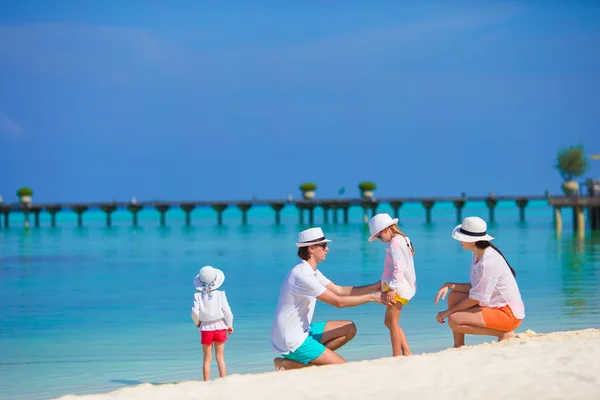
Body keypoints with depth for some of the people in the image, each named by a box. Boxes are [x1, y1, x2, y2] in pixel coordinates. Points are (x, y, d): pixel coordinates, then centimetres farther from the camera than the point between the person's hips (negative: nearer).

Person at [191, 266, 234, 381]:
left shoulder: (198, 296, -7)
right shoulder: (220, 294, -7)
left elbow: (195, 312, -14)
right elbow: (227, 311, -9)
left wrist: (197, 323, 7)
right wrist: (230, 325, 6)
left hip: (206, 328, 0)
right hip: (219, 326, 0)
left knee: (207, 359, 8)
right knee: (220, 357, 7)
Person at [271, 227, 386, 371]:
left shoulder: (311, 272, 10)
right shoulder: (302, 275, -23)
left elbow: (340, 290, 13)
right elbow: (338, 301, -21)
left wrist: (375, 287, 5)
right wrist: (372, 297, -14)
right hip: (292, 342, -10)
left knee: (349, 329, 10)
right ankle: (290, 365, -6)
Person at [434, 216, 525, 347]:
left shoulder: (488, 262, -24)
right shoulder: (478, 255, 6)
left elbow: (475, 299, -20)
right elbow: (474, 287, 10)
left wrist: (448, 311, -11)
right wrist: (449, 286, -2)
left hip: (509, 313, -10)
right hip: (494, 306, 10)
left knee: (454, 321, -21)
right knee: (454, 297, 7)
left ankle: (504, 334, -10)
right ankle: (458, 346, 6)